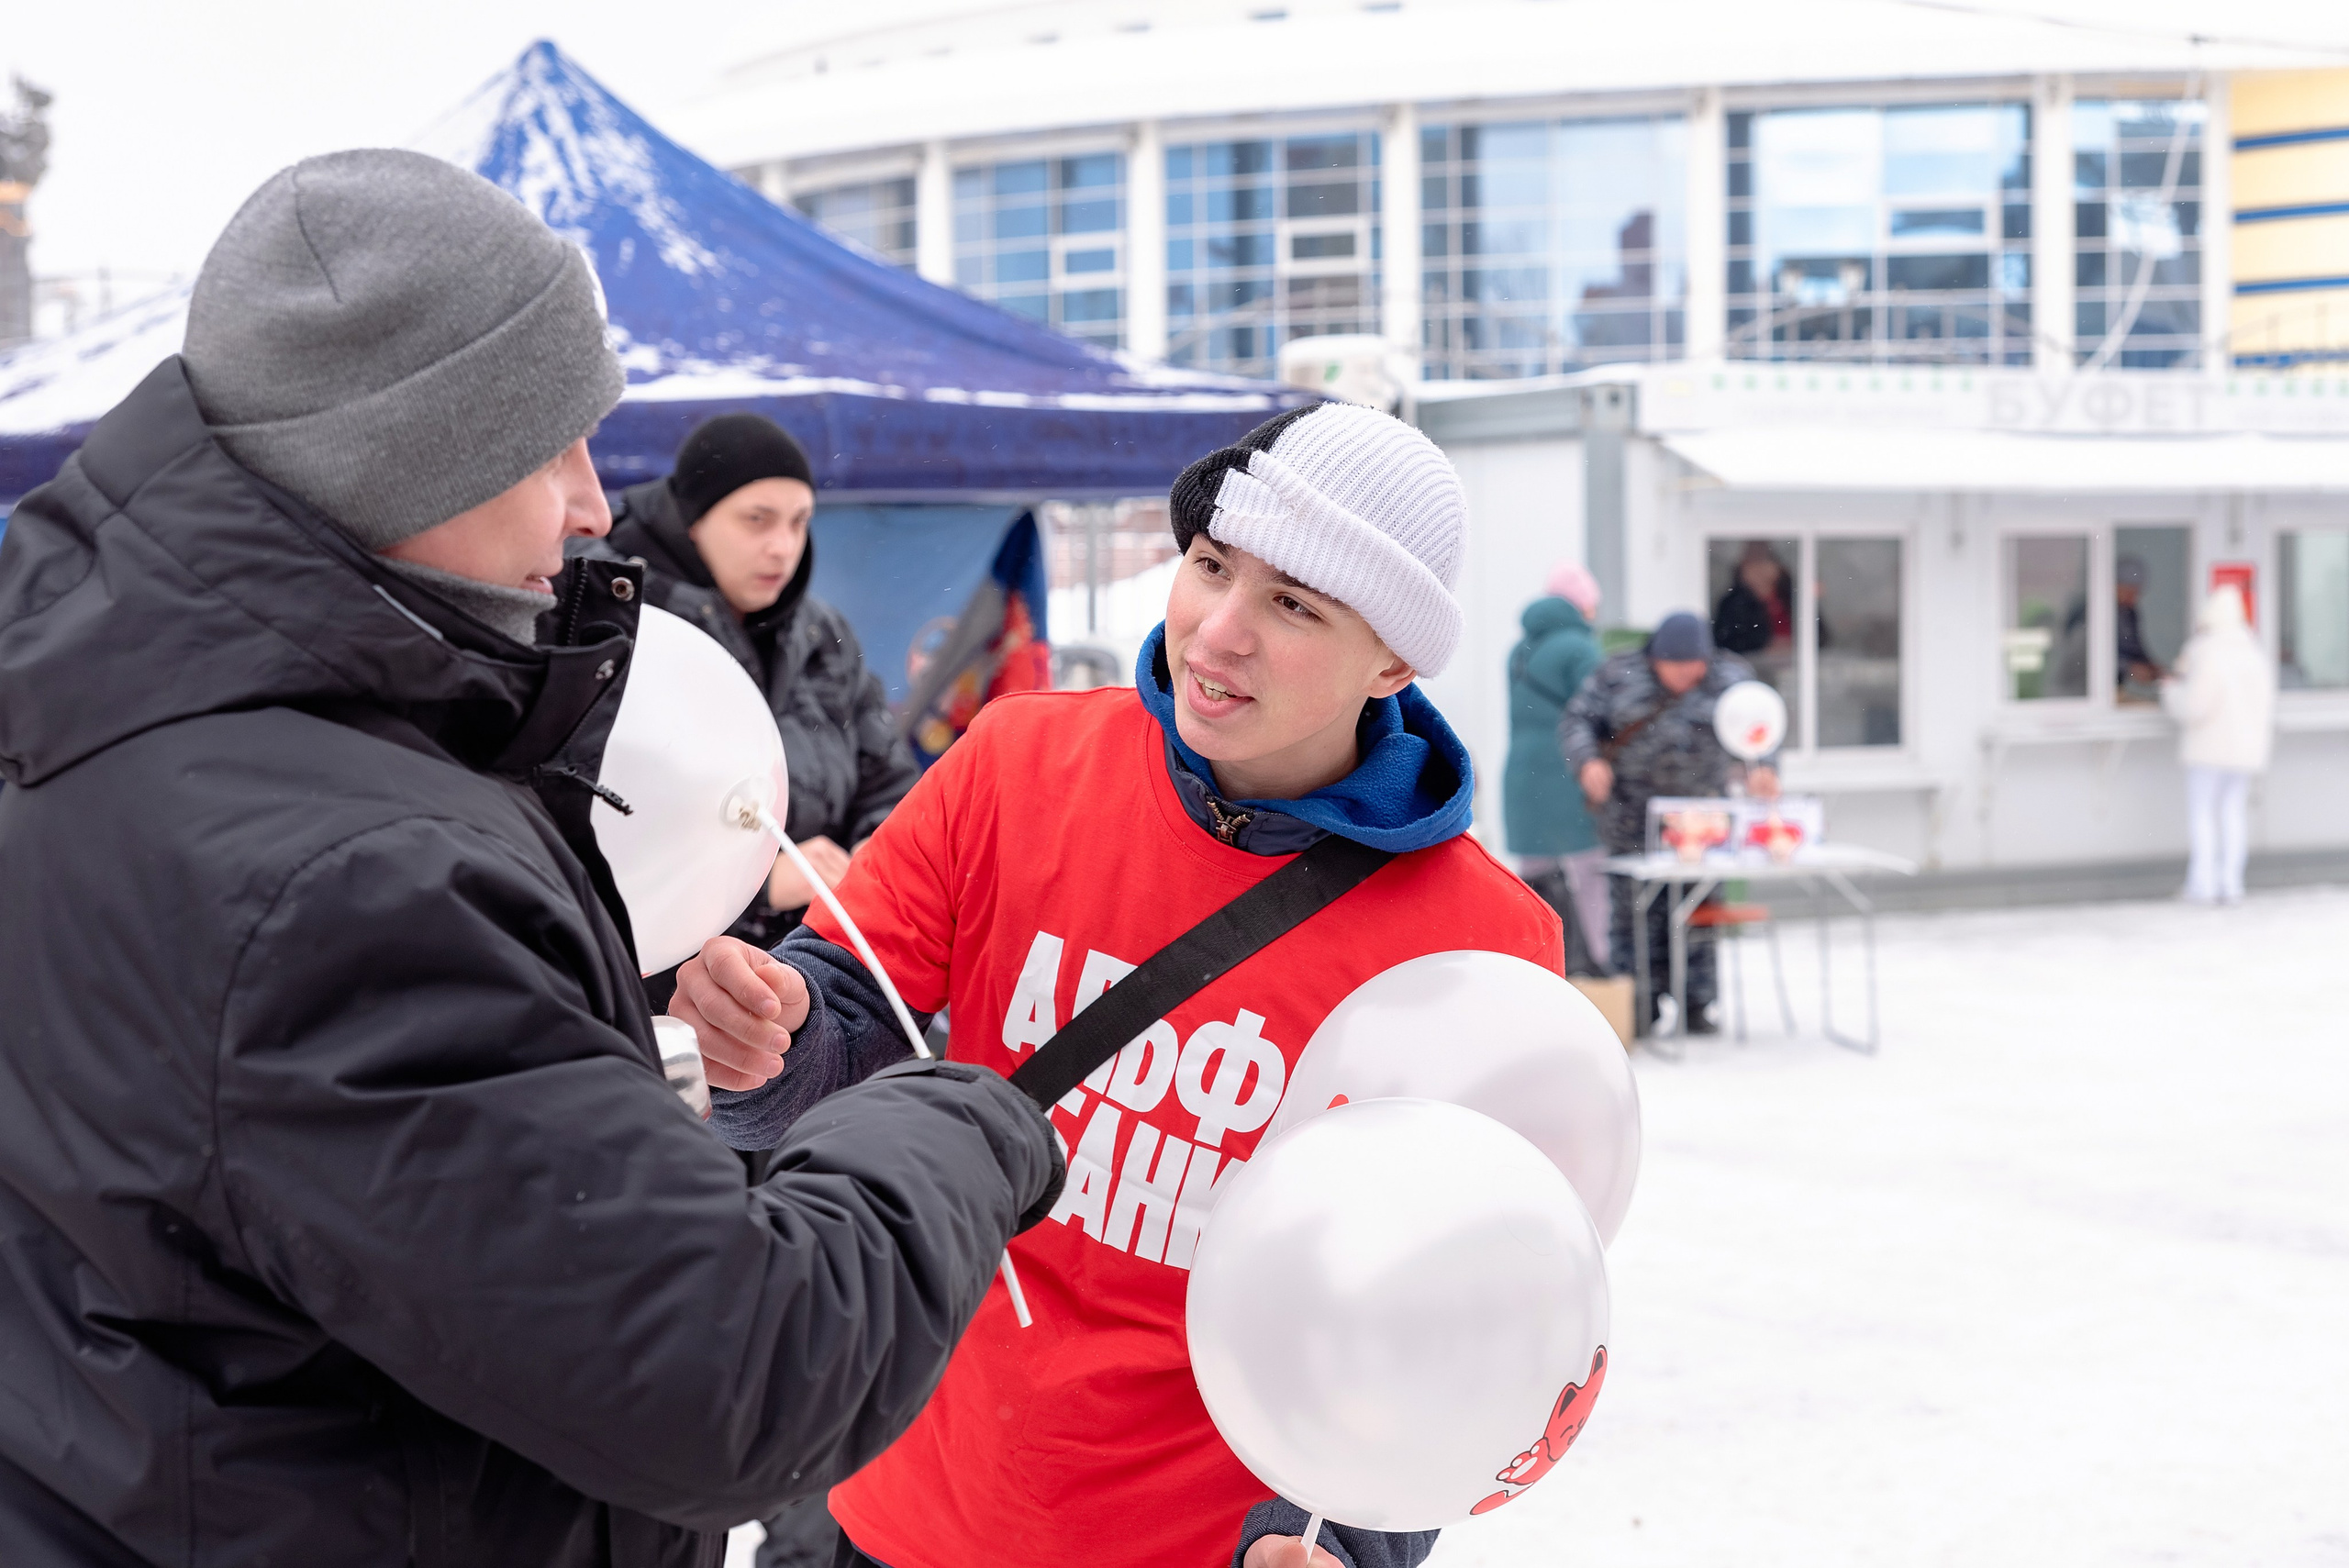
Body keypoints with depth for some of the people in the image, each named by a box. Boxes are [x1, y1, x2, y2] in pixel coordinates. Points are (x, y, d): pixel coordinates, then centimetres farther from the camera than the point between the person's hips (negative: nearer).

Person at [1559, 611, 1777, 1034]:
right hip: (1632, 820, 0)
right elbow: (1577, 721, 3)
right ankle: (1642, 1009, 5)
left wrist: (1762, 765, -30)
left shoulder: (1729, 679, 3)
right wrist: (1588, 761, -17)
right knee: (1638, 912, -2)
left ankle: (1695, 1006, 11)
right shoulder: (1618, 676, 4)